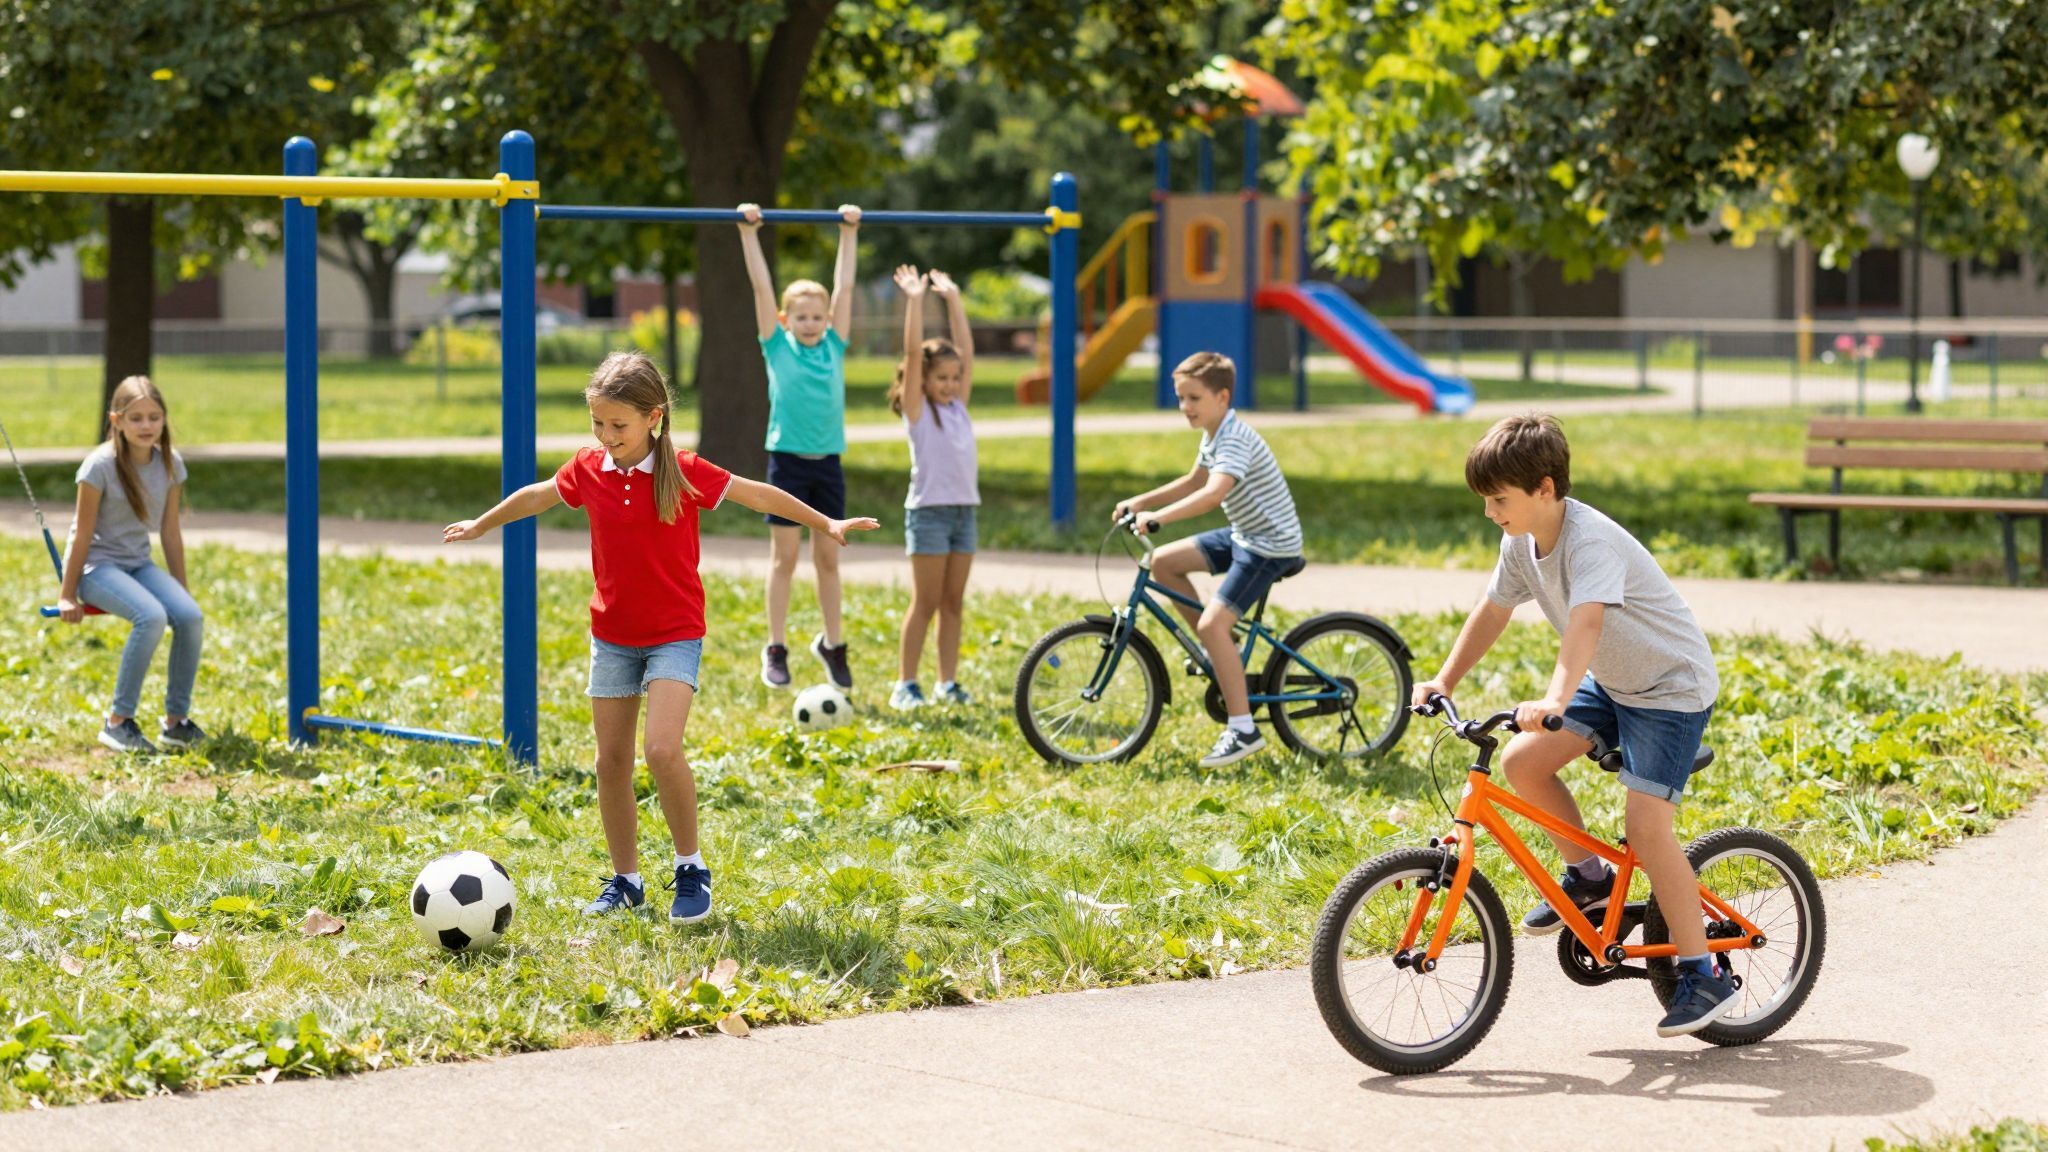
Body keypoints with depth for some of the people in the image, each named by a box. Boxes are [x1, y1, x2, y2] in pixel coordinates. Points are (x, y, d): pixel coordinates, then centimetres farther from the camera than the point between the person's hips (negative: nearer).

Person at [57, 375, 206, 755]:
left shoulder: (171, 464, -1)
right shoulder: (101, 465, -17)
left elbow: (170, 532, 8)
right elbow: (83, 534, -12)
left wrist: (182, 589, 11)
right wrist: (67, 595, -7)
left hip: (137, 564, 5)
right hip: (96, 565, -5)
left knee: (190, 617, -21)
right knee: (151, 617, -31)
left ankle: (177, 721, -6)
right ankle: (118, 722, -19)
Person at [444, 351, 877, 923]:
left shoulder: (685, 473, -12)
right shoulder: (588, 470, -1)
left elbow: (756, 494, -2)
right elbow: (536, 495, 18)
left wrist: (827, 525, -1)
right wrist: (481, 525, 32)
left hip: (675, 634, -4)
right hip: (611, 635, 4)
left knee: (662, 750, -21)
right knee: (611, 761, 6)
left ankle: (691, 869, -4)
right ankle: (625, 880, 19)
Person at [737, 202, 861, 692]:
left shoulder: (834, 347, 6)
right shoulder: (777, 347, 0)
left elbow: (843, 288, 10)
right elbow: (762, 287, -2)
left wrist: (849, 233, 13)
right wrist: (749, 233, -2)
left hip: (828, 463, 3)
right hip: (788, 462, -3)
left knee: (828, 557, 10)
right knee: (784, 558, 1)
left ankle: (832, 642, 20)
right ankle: (776, 648, 7)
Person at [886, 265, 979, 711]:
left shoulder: (957, 406, 12)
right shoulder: (917, 409, -3)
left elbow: (966, 349, 11)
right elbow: (913, 353, -12)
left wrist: (953, 299, 10)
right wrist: (914, 301, -14)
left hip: (964, 510, 6)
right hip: (929, 510, -6)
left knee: (952, 602, 7)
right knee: (925, 602, -5)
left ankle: (948, 682, 10)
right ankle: (904, 685, -1)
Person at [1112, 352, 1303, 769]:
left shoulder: (1234, 438, -22)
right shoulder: (1213, 435, 9)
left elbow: (1214, 493, -39)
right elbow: (1193, 483, 26)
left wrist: (1158, 517, -46)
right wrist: (1141, 501, 15)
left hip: (1271, 545, -10)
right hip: (1244, 535, 10)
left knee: (1213, 622, -21)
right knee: (1164, 562, 7)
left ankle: (1243, 729, -16)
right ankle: (1220, 650, 17)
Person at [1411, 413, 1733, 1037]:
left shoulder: (1591, 540, -31)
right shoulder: (1521, 541, -5)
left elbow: (1585, 623, -46)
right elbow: (1492, 611, 10)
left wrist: (1555, 699, -60)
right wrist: (1444, 681, 3)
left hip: (1672, 686, -9)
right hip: (1610, 682, 9)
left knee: (1647, 826, -18)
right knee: (1521, 761, -8)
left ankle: (1703, 977, -9)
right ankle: (1588, 876, 15)